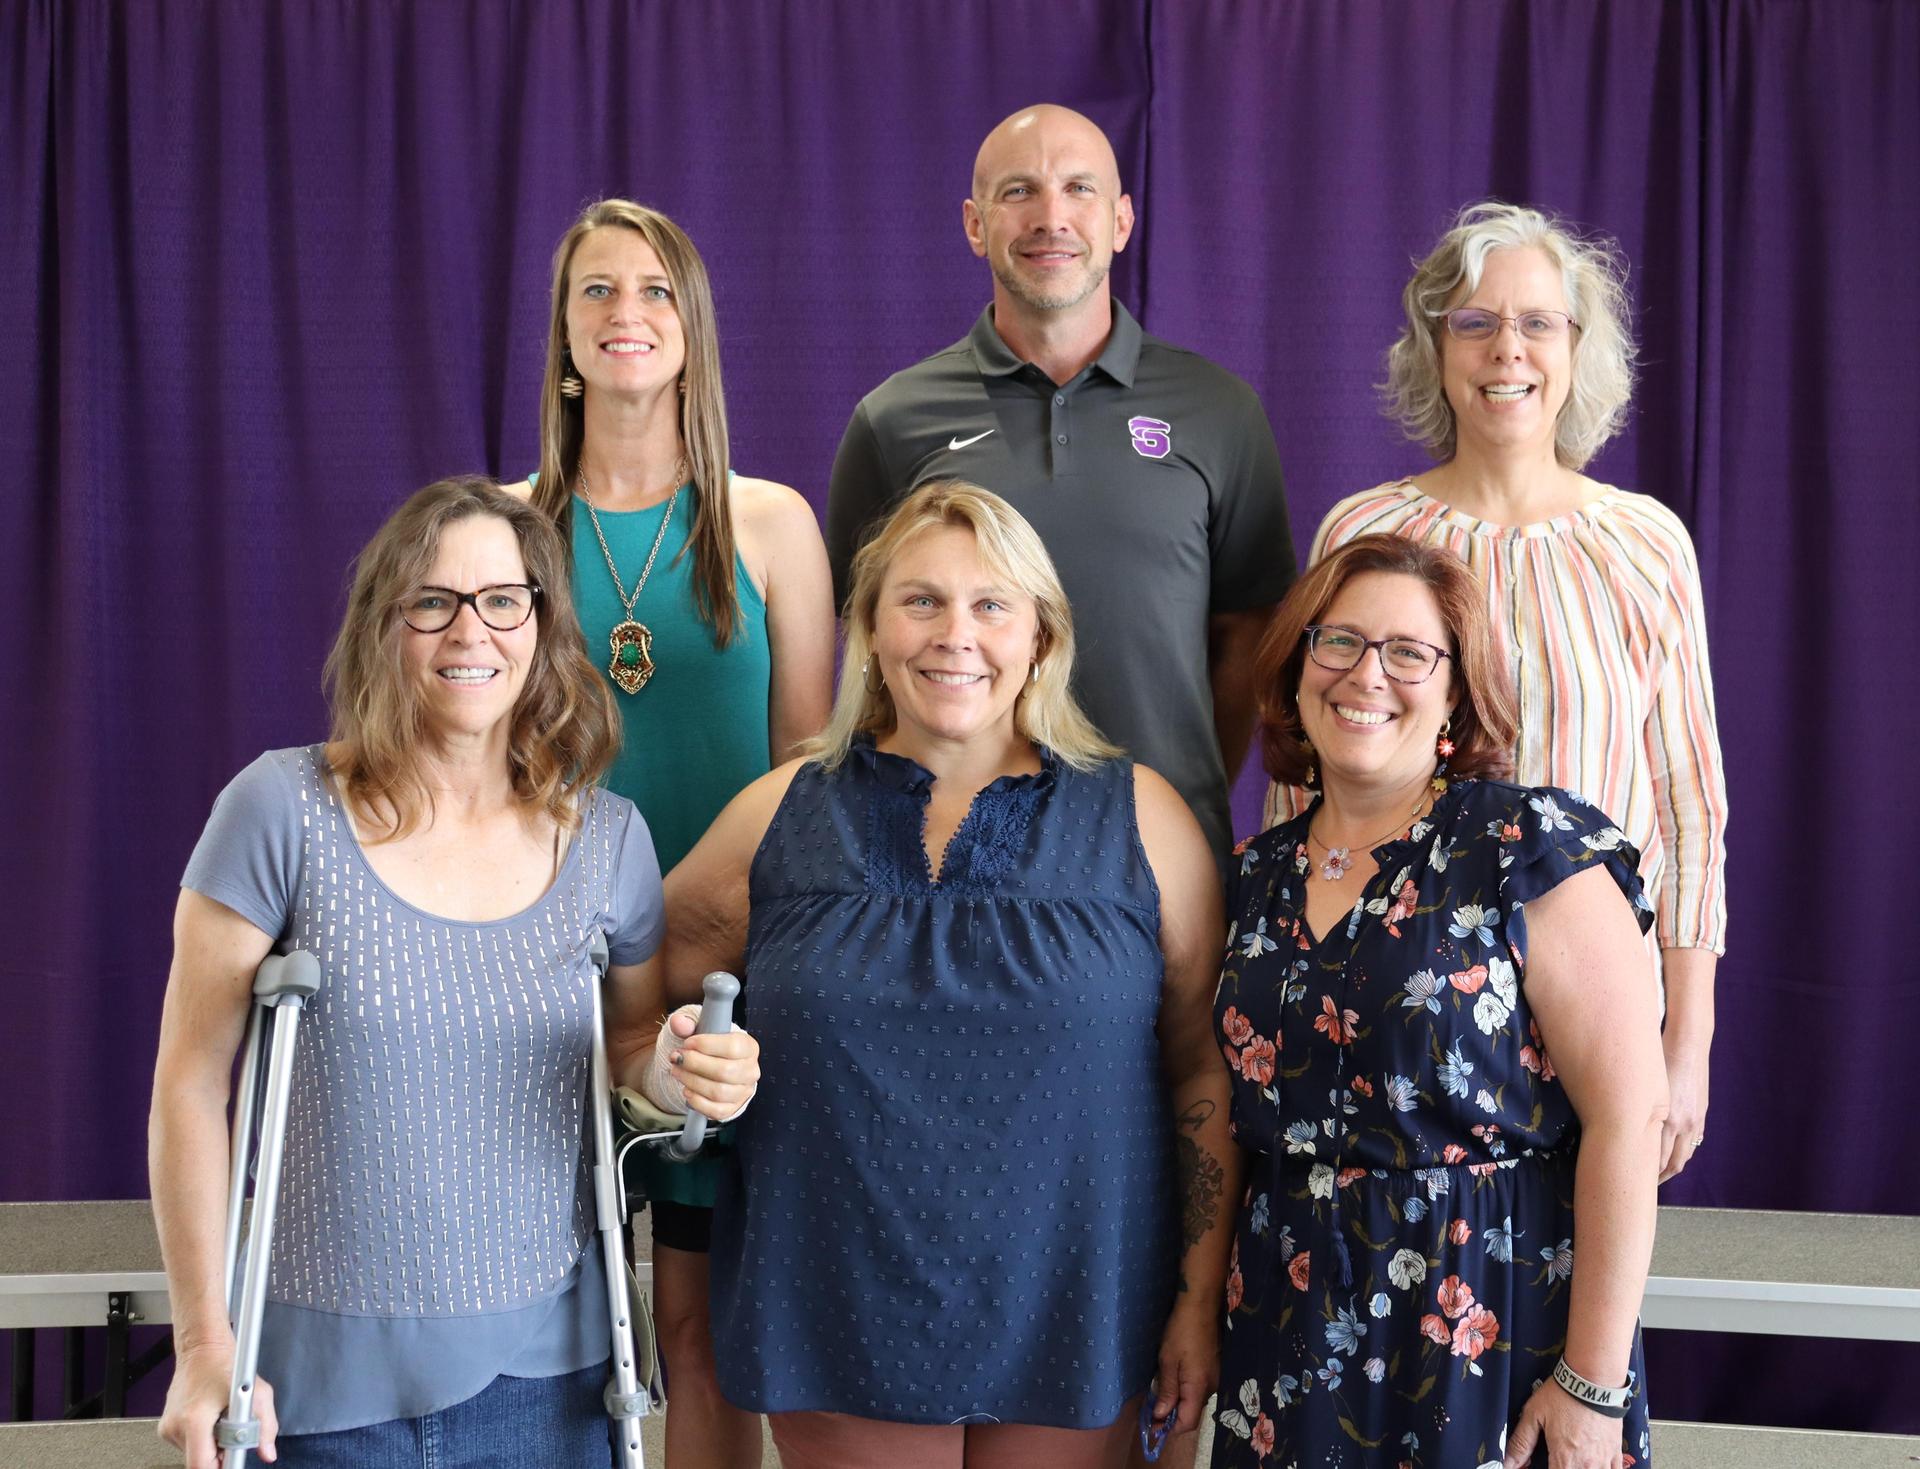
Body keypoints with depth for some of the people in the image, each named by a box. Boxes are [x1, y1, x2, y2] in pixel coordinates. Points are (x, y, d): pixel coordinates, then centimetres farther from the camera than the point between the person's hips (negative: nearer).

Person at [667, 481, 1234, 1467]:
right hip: (841, 1322, 1)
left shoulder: (1136, 815, -1)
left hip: (1068, 1325, 0)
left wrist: (1202, 1298, -3)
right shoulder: (780, 816, 2)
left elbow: (1206, 1071, 0)